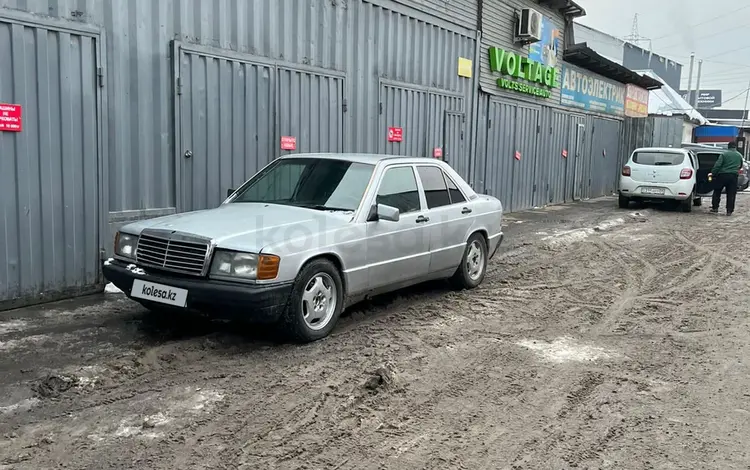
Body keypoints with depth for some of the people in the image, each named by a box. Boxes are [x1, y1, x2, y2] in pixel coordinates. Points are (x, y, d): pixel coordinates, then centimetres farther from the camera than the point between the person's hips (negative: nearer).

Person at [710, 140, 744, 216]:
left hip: (722, 175, -3)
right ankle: (729, 211, 4)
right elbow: (740, 166, 25)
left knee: (717, 192, 12)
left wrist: (713, 174, -4)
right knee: (731, 194, 4)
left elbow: (717, 165, -10)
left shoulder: (724, 154, -4)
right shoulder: (739, 155, 10)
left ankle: (715, 207, 12)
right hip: (733, 176, 3)